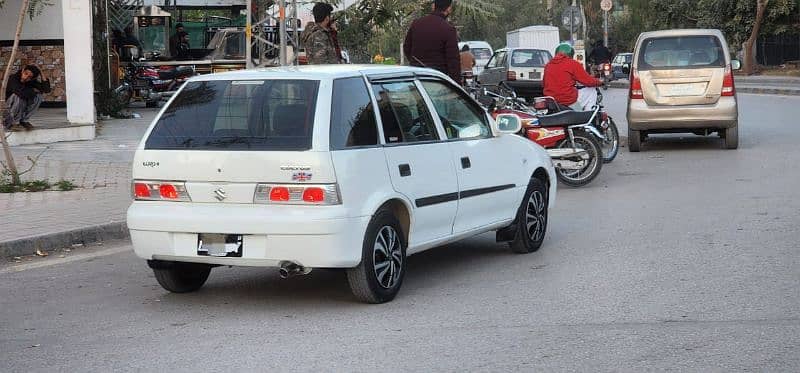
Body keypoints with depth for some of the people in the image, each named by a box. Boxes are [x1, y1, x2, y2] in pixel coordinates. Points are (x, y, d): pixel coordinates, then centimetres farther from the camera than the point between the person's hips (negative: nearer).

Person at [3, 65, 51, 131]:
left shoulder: (32, 81, -10)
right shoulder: (13, 79, -26)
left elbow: (47, 90, -17)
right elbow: (21, 93, -43)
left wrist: (42, 77, -24)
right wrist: (33, 90, -25)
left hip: (23, 106, 5)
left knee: (39, 96, -16)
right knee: (18, 96, -35)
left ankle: (24, 120, -4)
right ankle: (8, 121, -15)